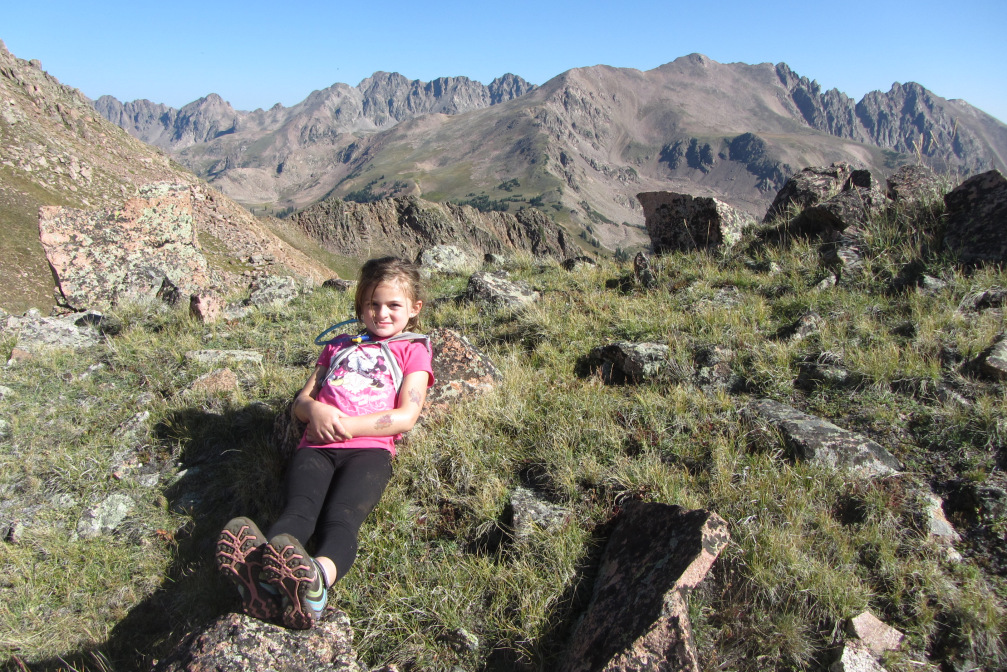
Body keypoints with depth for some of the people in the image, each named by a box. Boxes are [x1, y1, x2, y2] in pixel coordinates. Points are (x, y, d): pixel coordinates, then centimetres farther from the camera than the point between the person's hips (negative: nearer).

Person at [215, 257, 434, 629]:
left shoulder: (412, 350, 21)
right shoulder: (339, 346, 34)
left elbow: (406, 417, 4)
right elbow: (300, 401, 27)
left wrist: (346, 425, -6)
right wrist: (314, 409, 0)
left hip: (369, 448, -3)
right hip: (316, 446, 3)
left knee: (341, 518, -33)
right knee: (300, 508, -30)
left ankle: (317, 580, -63)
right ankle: (261, 569, -59)